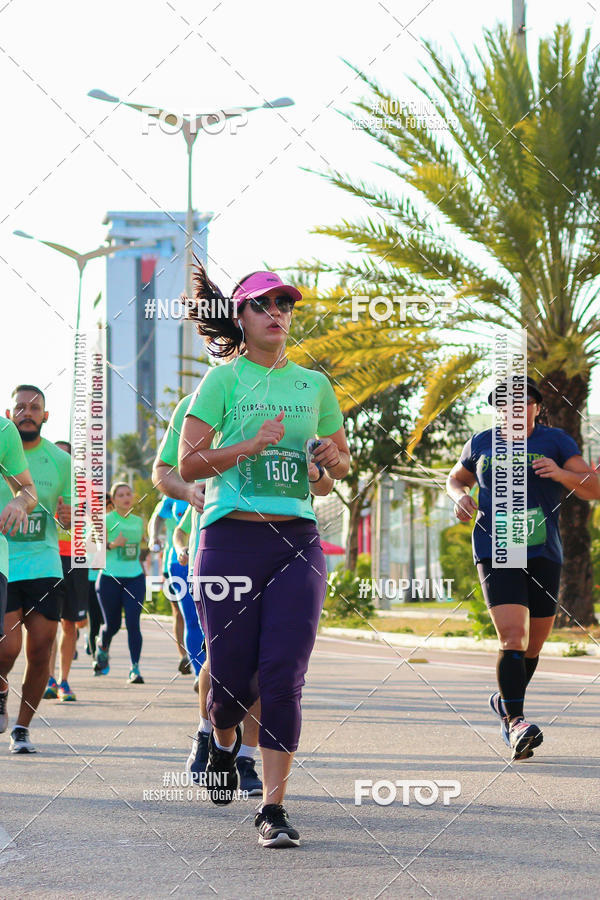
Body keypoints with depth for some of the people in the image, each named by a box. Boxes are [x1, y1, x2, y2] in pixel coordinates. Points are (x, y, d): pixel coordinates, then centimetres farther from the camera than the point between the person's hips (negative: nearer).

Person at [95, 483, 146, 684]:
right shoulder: (106, 520, -3)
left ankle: (135, 668, -11)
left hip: (135, 578, 2)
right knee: (112, 625, 5)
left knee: (133, 623, -11)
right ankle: (102, 648, 40)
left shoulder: (138, 521, 11)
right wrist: (112, 545, -22)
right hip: (110, 578, -2)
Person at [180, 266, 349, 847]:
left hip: (297, 541, 2)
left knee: (283, 675, -8)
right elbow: (187, 464, -2)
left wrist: (328, 463, 2)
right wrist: (250, 446, -14)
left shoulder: (314, 384, 14)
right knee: (233, 673, 1)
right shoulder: (224, 379, 4)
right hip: (230, 539, -2)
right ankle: (222, 743, 36)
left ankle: (274, 808, -5)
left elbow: (342, 460, 25)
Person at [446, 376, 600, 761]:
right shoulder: (482, 444, 8)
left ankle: (505, 701, 39)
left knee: (534, 645, 14)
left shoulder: (555, 441, 3)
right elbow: (457, 478, 27)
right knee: (513, 638, -20)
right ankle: (516, 723, -23)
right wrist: (460, 496, 3)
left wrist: (560, 473, -25)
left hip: (544, 556, 2)